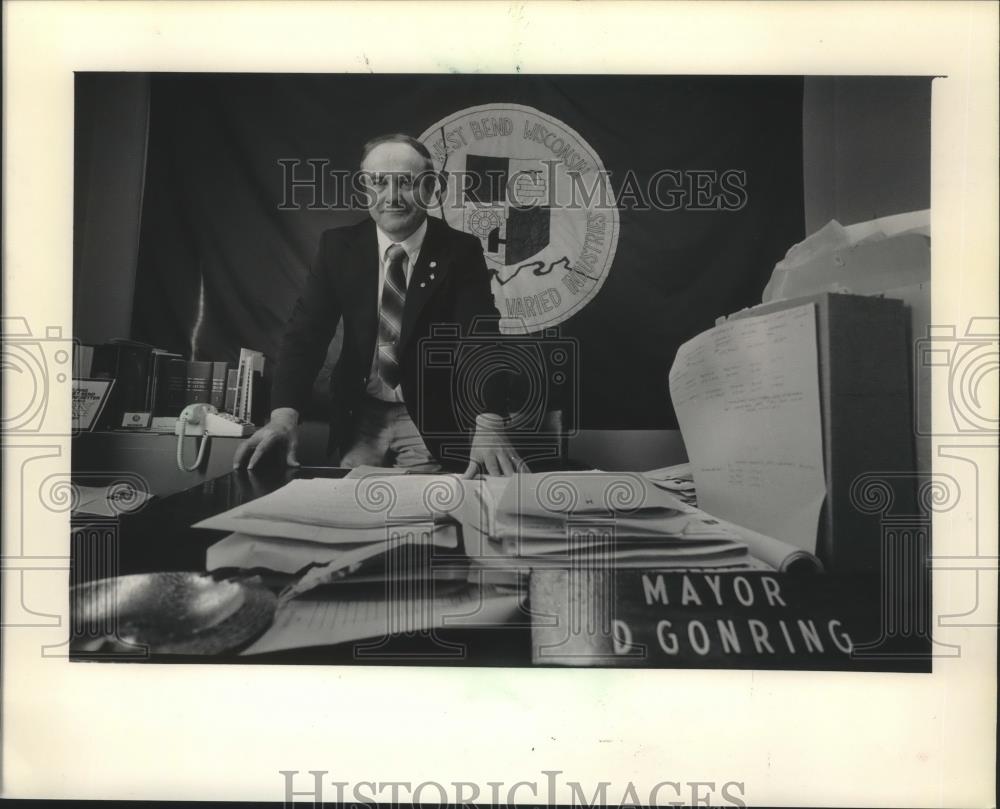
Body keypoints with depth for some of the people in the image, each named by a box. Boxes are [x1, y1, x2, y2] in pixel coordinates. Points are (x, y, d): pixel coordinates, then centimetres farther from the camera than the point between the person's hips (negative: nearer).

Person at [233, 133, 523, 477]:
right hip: (360, 416, 2)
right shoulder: (338, 246, -4)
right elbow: (307, 331, -11)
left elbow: (481, 338, -22)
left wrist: (488, 424, -40)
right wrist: (284, 415, -28)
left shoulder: (461, 251, -10)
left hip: (431, 420, -2)